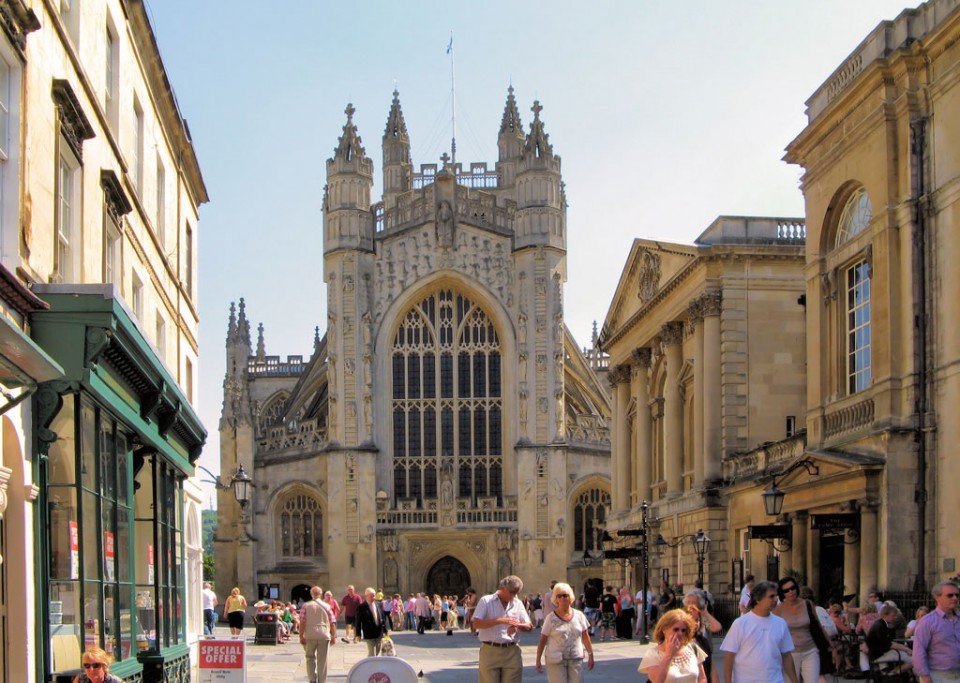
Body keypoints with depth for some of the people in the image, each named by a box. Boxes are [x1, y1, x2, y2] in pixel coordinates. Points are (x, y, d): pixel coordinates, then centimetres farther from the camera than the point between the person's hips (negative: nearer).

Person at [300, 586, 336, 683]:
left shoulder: (306, 606, 0)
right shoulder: (327, 606, 3)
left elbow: (302, 622, -6)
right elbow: (332, 623, 2)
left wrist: (301, 636, -3)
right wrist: (333, 637, 9)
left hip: (310, 636, 0)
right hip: (324, 636, 0)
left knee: (310, 658, 14)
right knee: (322, 661, 7)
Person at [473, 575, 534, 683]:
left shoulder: (518, 604, 12)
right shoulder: (486, 601, 0)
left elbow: (529, 627, 11)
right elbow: (476, 624, -12)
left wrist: (517, 625, -12)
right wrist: (500, 620, -21)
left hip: (511, 651, 3)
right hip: (490, 650, -3)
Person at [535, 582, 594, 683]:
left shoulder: (579, 615, 6)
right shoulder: (551, 618, -3)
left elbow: (585, 637, 12)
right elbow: (542, 640, -1)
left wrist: (590, 655, 11)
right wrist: (538, 660, -4)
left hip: (576, 659, 3)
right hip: (556, 660, -3)